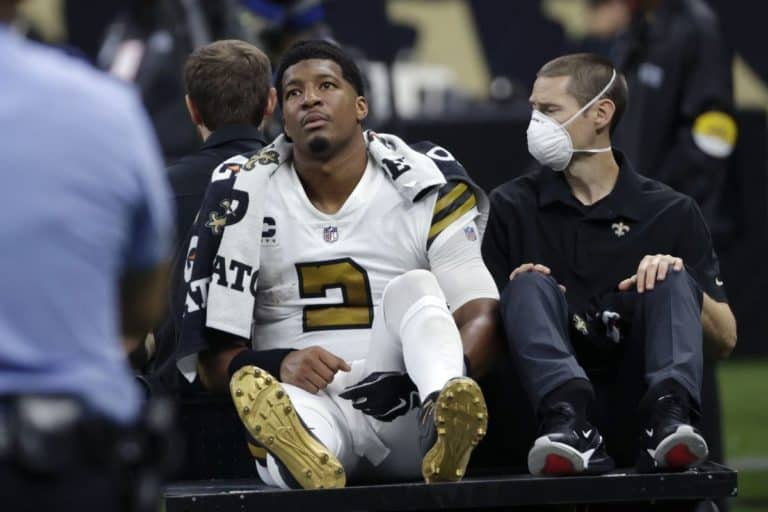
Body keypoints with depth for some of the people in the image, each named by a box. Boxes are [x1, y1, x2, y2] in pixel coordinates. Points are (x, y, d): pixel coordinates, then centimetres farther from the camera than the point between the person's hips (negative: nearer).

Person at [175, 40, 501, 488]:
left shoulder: (423, 183, 6)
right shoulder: (244, 195, 7)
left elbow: (482, 315, -1)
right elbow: (214, 358, 5)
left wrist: (446, 378, -24)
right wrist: (278, 365, -19)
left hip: (403, 409, 1)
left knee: (414, 288, -24)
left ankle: (442, 424, -54)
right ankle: (301, 453, -74)